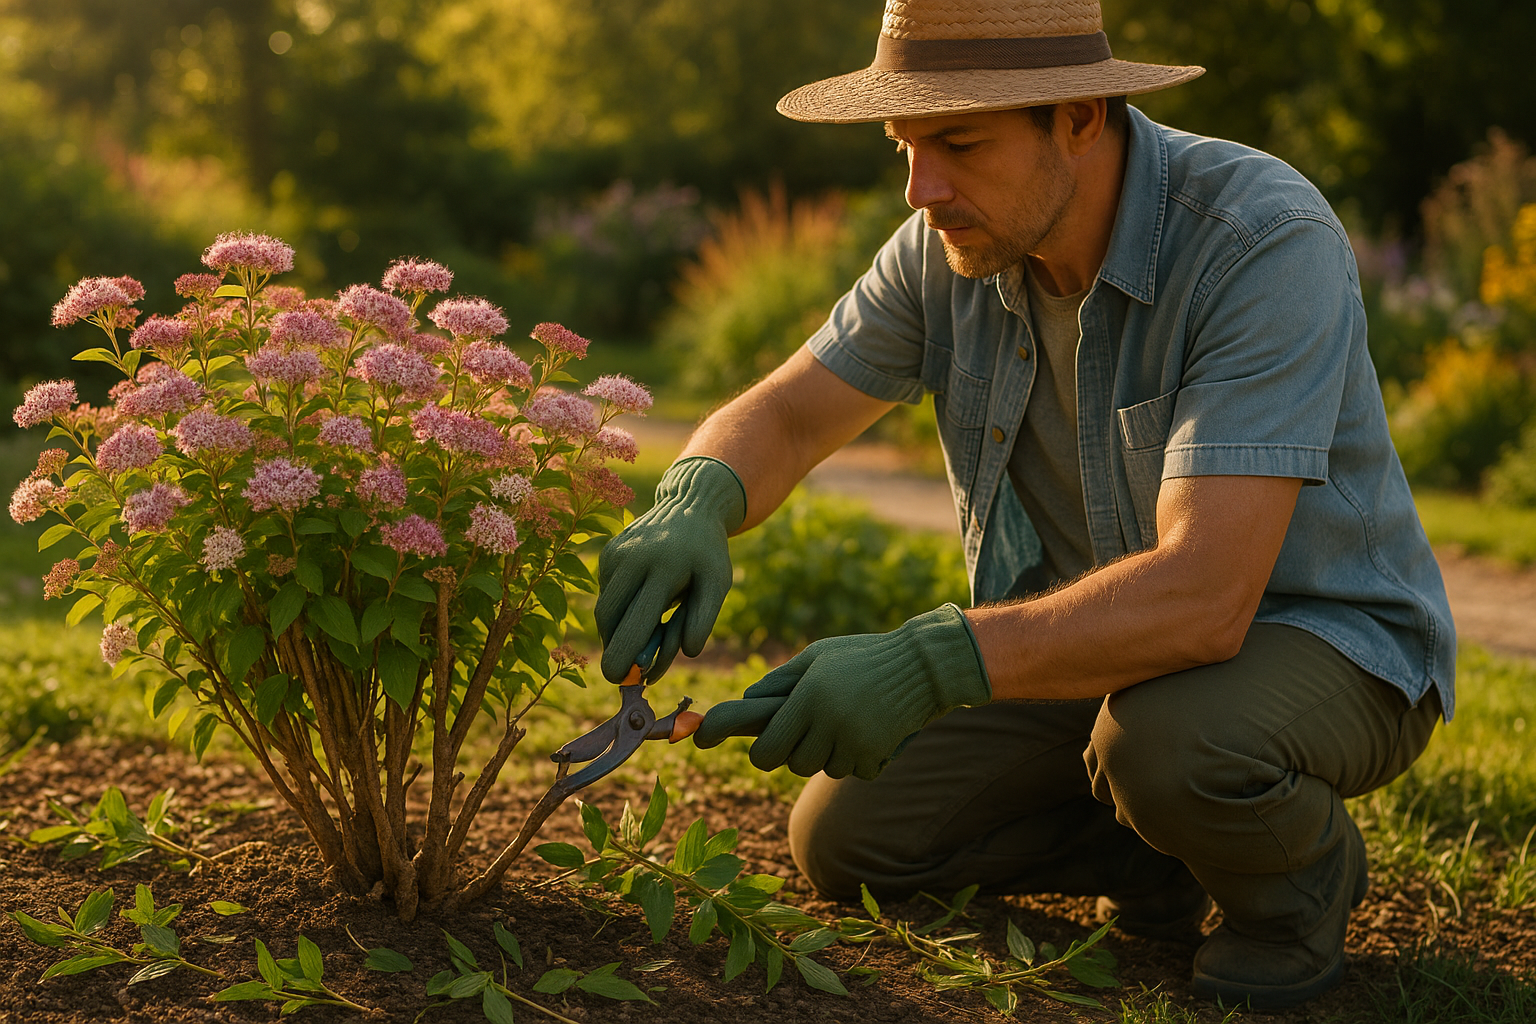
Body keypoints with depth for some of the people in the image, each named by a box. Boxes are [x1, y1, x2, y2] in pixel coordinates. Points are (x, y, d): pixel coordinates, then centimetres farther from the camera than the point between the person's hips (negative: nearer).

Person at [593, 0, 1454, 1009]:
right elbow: (781, 416, -5)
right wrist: (696, 504, -30)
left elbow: (1202, 597, -39)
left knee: (1170, 738, -39)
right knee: (844, 838, -6)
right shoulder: (955, 244, -11)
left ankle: (1300, 865, -4)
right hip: (1101, 637, 6)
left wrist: (927, 665, -49)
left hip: (1320, 639, -5)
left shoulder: (1267, 241, -31)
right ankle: (1162, 848, 13)